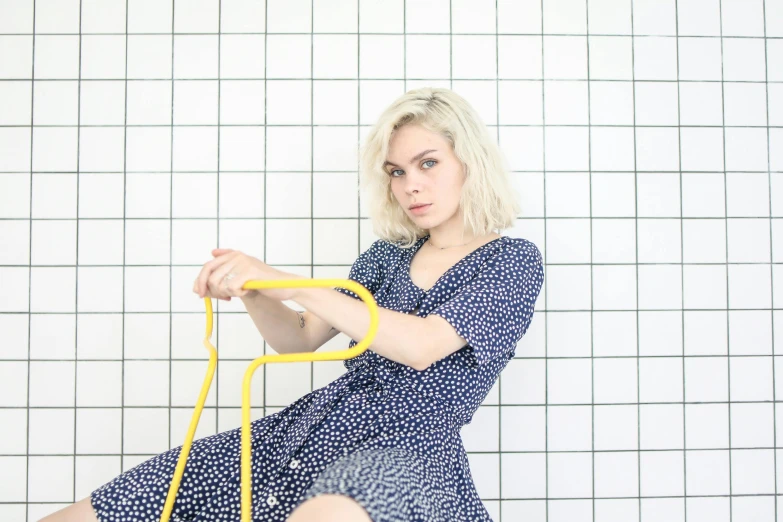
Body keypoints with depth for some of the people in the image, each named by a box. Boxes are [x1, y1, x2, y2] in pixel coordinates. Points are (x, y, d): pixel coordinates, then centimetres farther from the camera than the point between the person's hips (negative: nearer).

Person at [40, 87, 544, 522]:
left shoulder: (514, 260, 1)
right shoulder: (388, 255, 19)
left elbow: (422, 346, -15)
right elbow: (299, 337, 18)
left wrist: (286, 283, -16)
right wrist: (251, 292, -3)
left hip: (408, 452, -5)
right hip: (310, 427, 5)